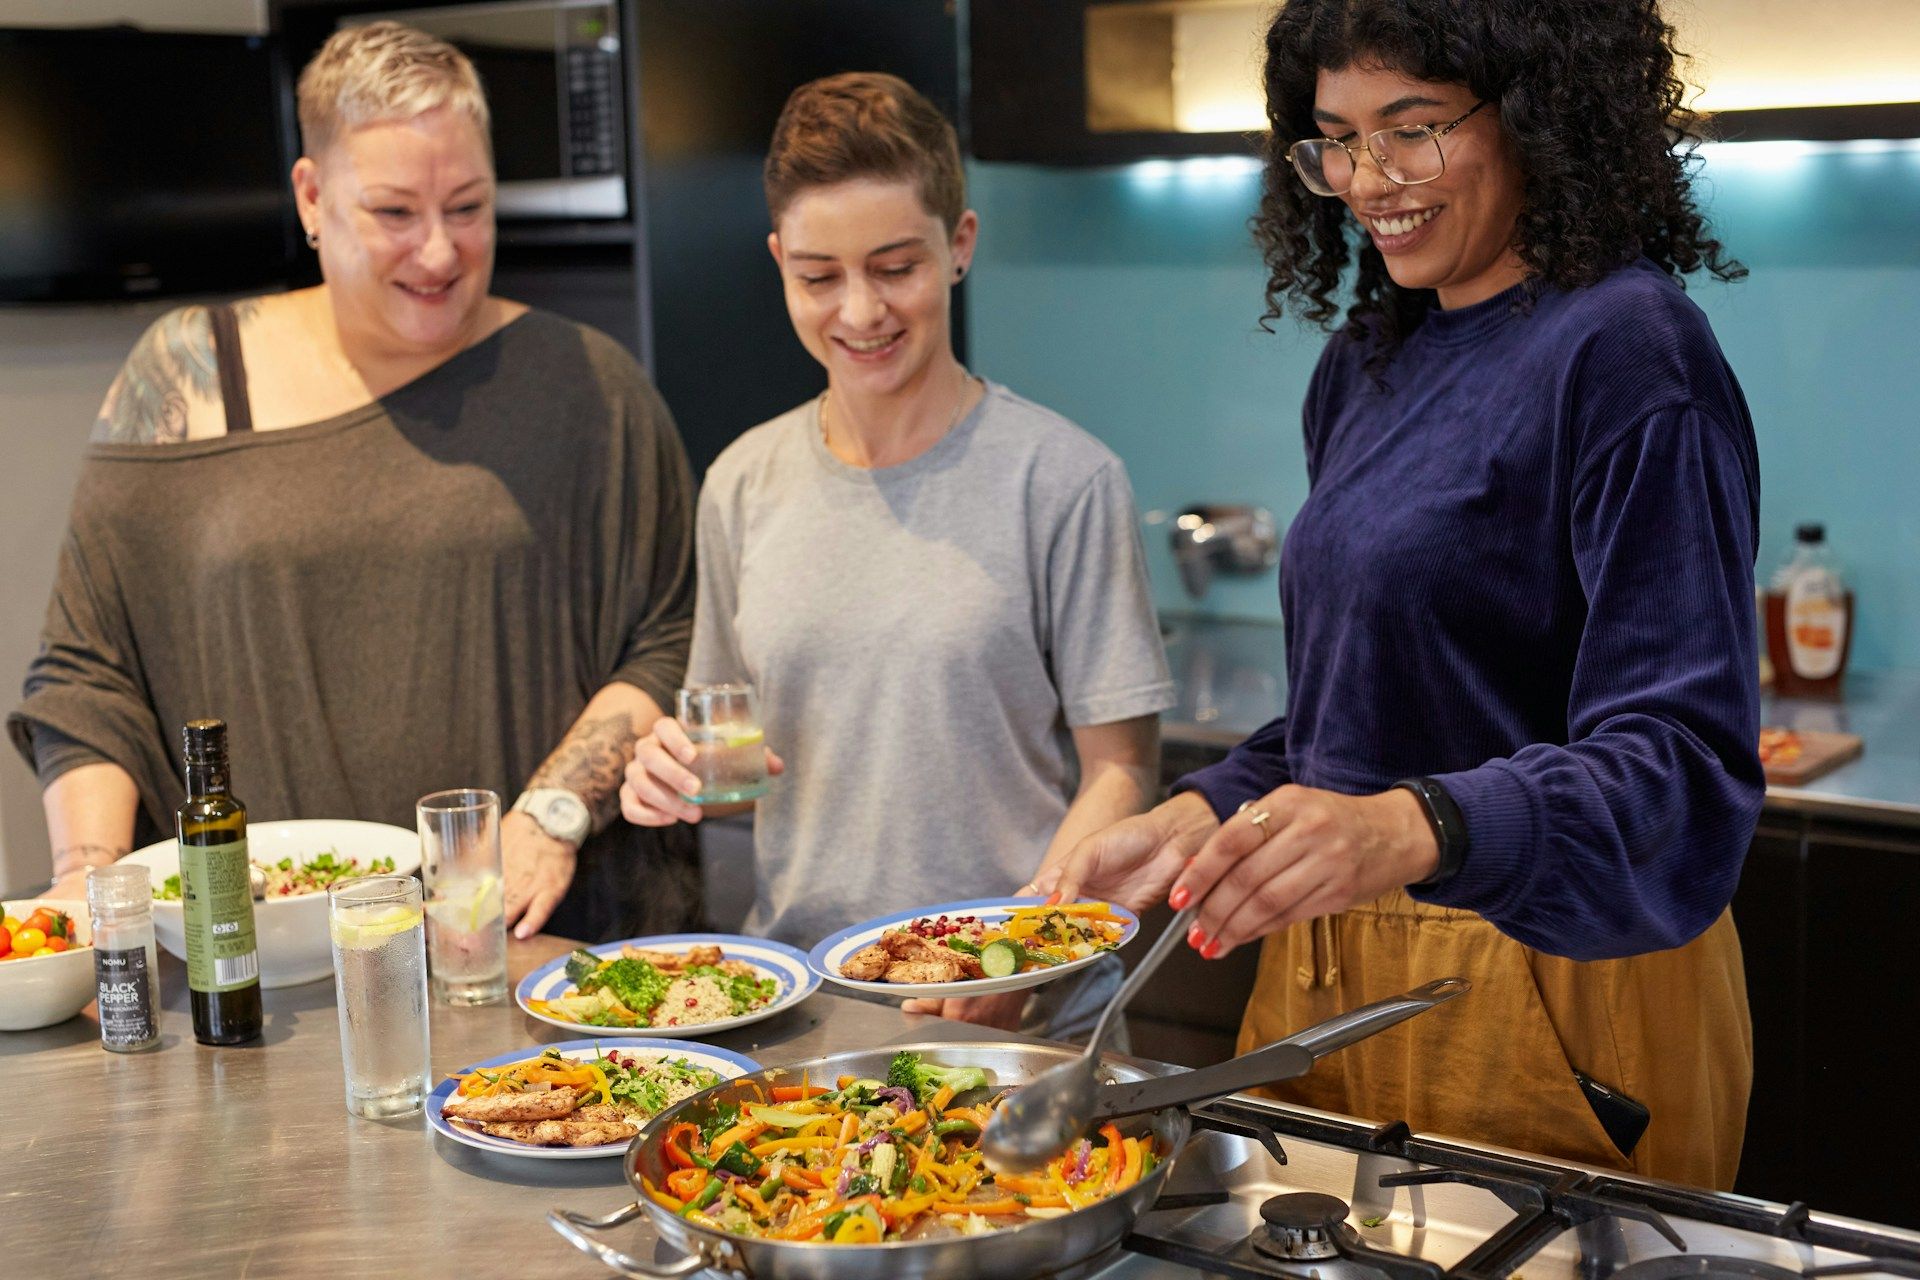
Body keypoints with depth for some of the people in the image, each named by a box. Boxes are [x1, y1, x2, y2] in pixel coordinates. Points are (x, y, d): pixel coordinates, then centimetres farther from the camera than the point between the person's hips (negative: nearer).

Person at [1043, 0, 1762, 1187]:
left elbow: (1678, 757, -23)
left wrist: (1413, 829, -38)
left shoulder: (1629, 352, -15)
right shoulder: (1365, 366, 9)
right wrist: (1200, 818, 0)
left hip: (1552, 990, -7)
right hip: (1331, 975, 7)